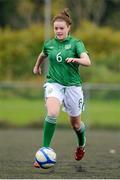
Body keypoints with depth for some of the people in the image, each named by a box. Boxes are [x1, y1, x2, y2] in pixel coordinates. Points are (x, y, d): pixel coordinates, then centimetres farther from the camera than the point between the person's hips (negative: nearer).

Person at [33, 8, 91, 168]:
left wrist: (75, 59, -39)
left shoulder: (76, 43, -5)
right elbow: (43, 55, 30)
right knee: (52, 114, -28)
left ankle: (81, 144, 46)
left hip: (73, 85, -1)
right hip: (54, 83, 1)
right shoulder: (49, 44, 6)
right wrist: (37, 66, 45)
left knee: (75, 123, 12)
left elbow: (87, 62, -20)